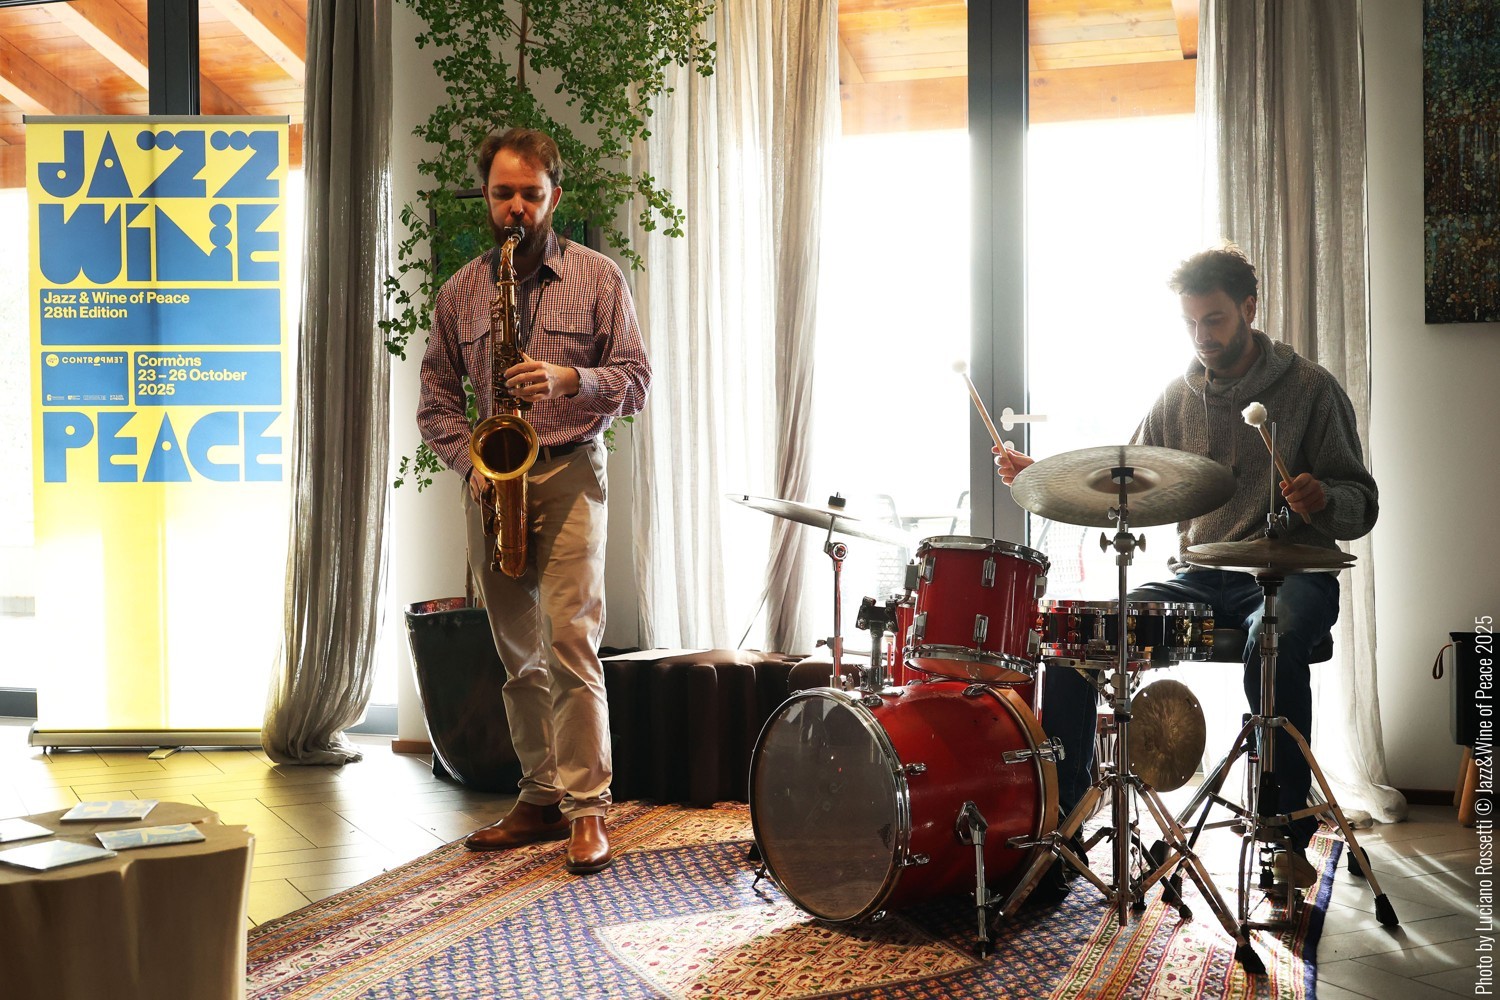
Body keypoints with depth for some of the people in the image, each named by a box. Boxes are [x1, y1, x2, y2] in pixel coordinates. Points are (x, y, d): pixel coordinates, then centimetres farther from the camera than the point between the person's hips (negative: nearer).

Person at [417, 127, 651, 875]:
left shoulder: (598, 278, 2)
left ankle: (587, 809, -6)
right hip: (491, 484, 4)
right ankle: (541, 796, 20)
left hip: (568, 476, -4)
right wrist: (470, 463, -6)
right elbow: (435, 400, 11)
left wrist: (568, 379, -19)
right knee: (518, 657, 9)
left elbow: (635, 382, -1)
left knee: (571, 642, -13)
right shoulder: (458, 293, 9)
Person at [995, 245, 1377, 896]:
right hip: (1196, 576, 4)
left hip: (1288, 574, -4)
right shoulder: (1177, 398, 10)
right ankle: (1061, 813, -4)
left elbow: (1361, 506, -4)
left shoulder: (1310, 389, -2)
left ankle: (1292, 833, -23)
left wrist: (1321, 498, -28)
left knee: (1274, 644, -39)